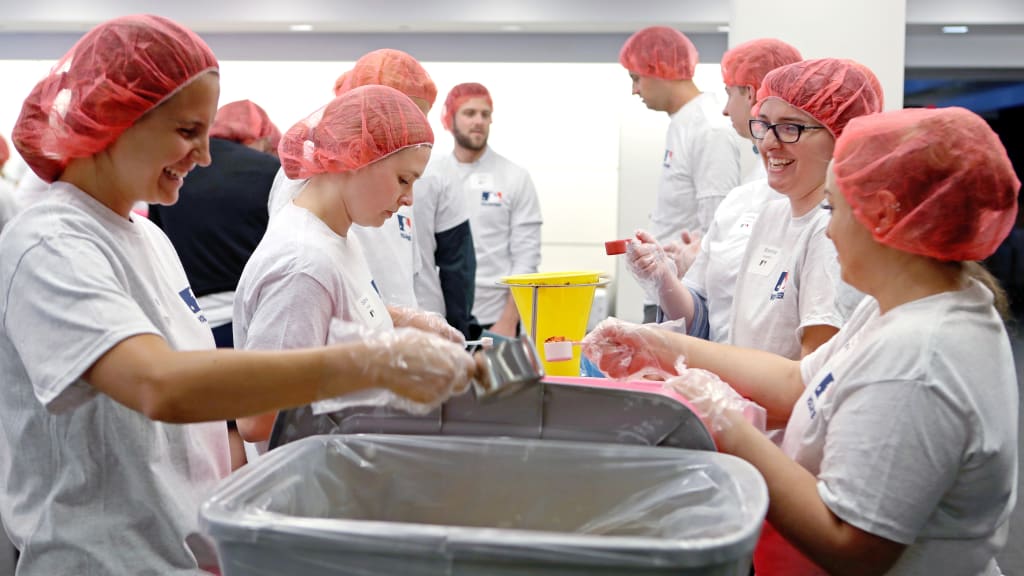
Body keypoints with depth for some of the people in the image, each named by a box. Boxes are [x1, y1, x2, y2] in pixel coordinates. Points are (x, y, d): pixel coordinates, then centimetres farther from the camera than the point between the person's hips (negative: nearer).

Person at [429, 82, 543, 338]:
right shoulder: (429, 177, 4)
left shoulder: (516, 178, 1)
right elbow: (418, 251, 3)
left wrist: (509, 321, -9)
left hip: (495, 320, -1)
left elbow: (526, 258, -2)